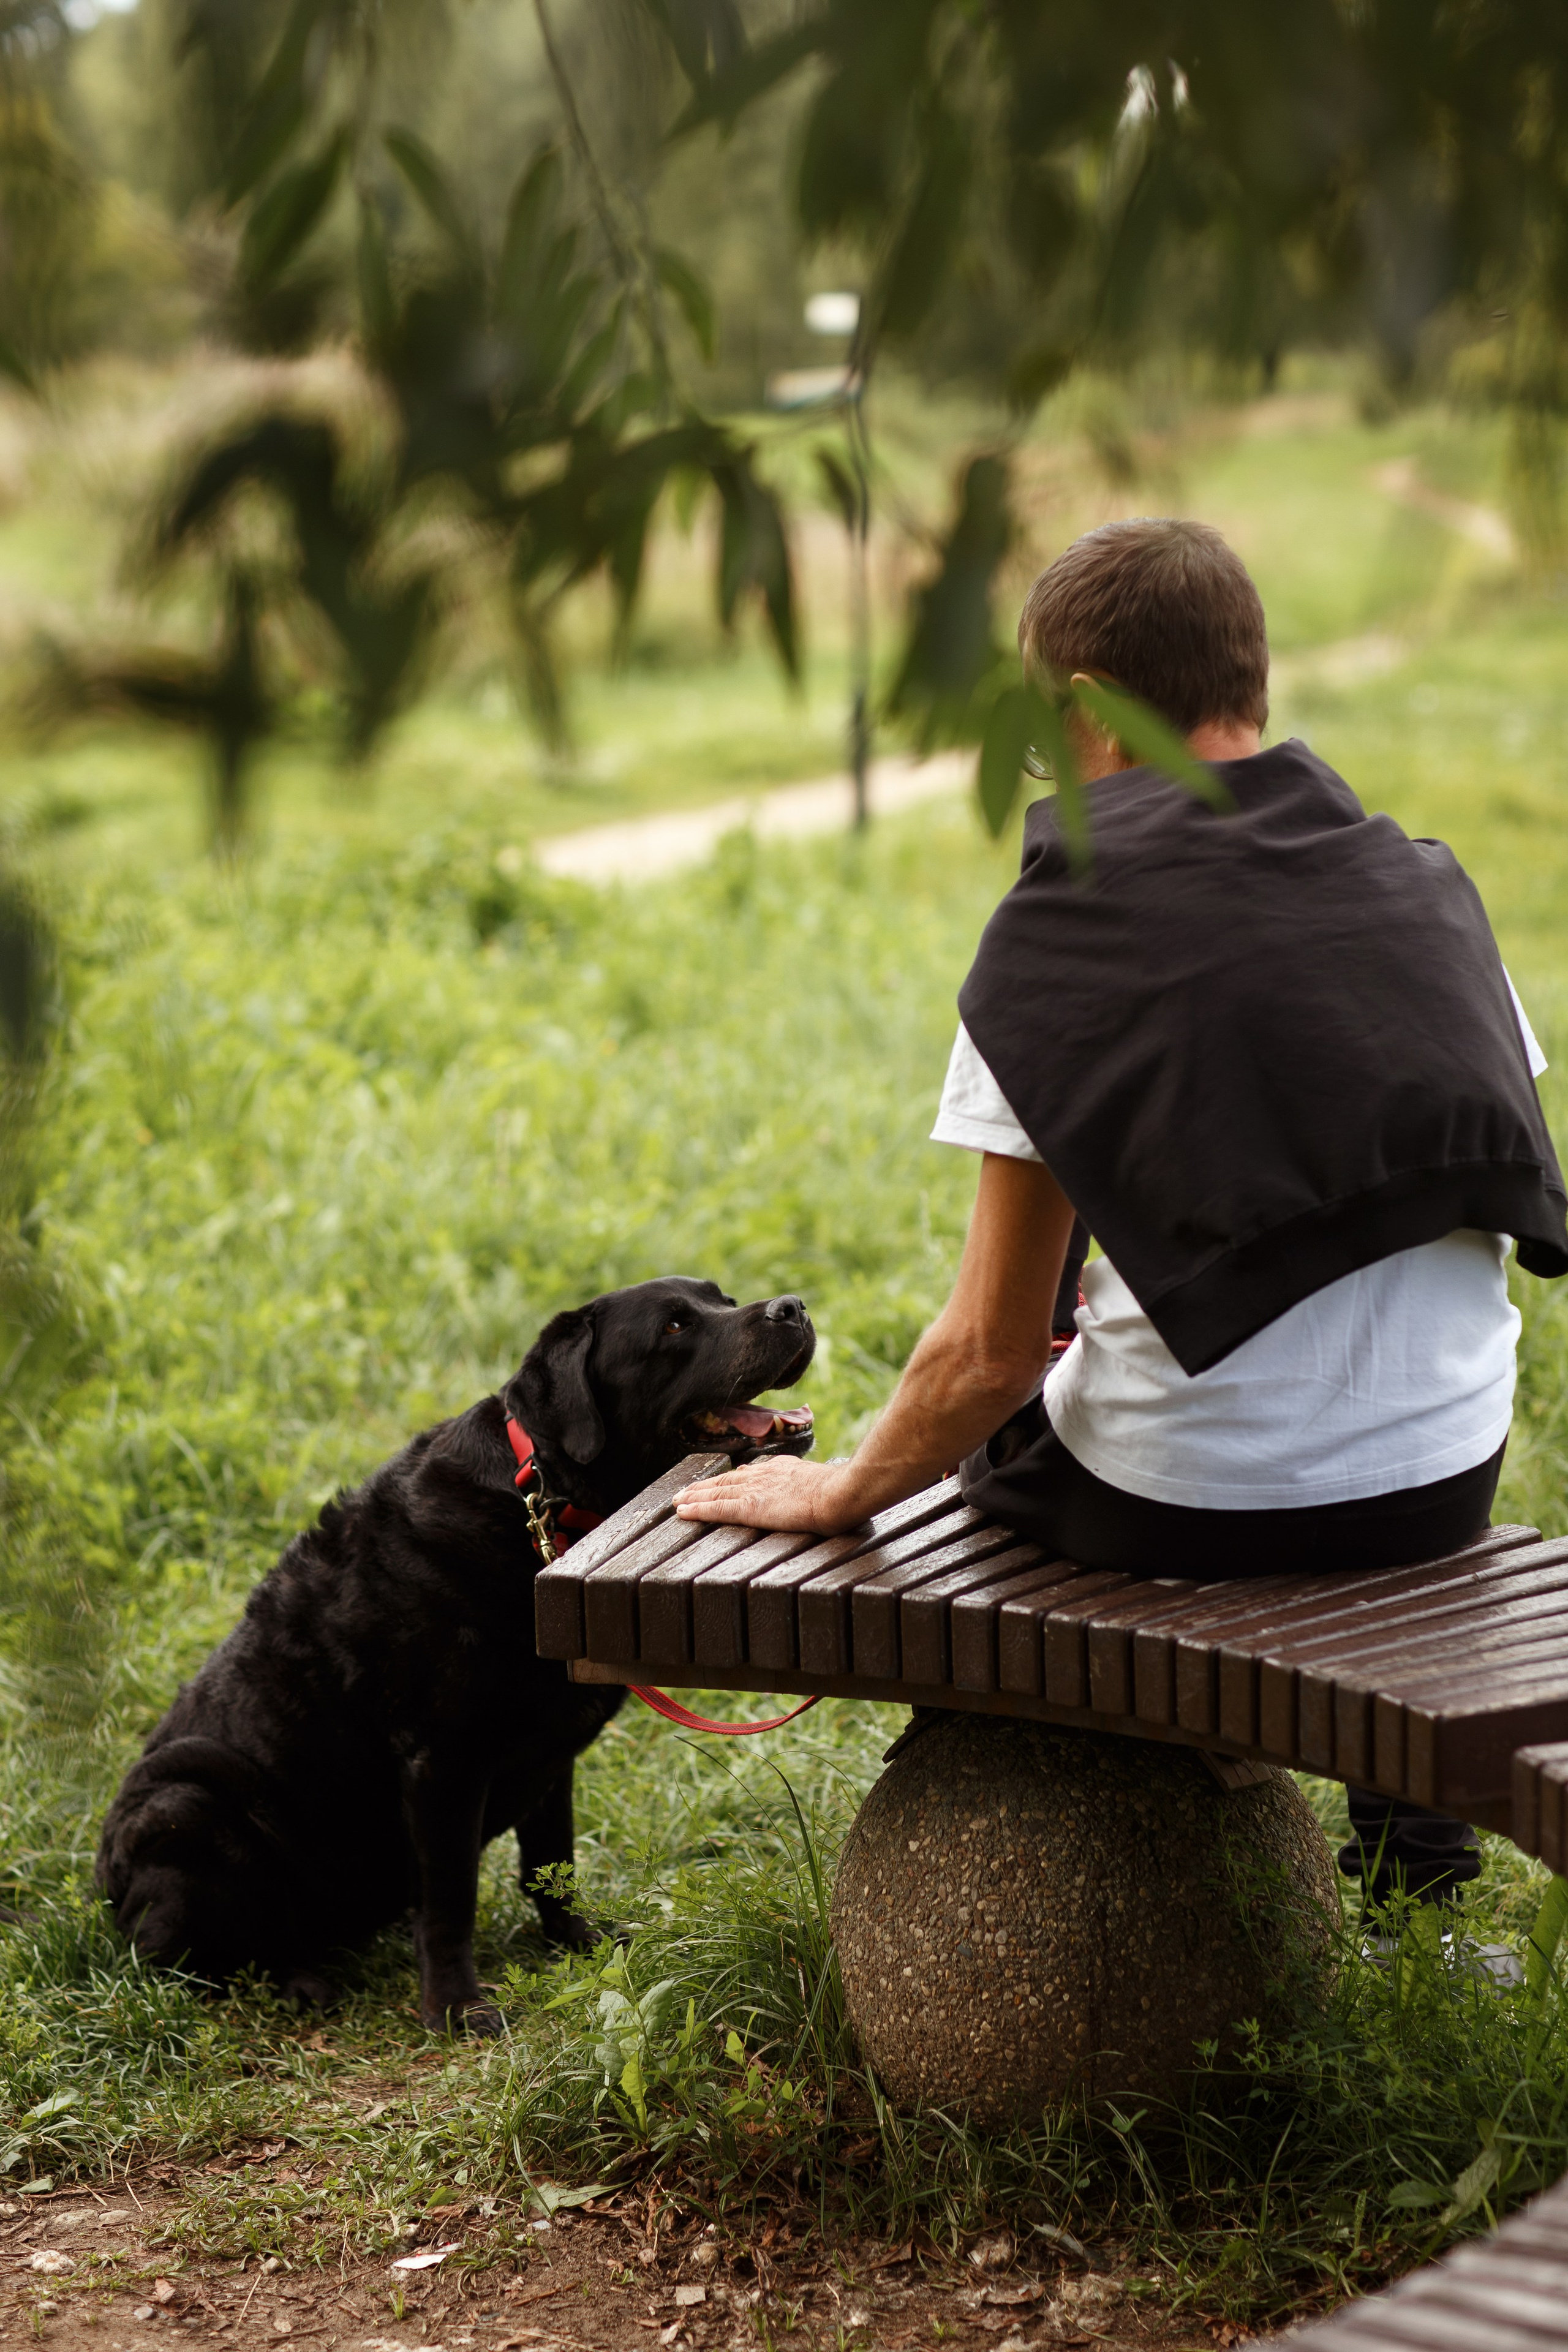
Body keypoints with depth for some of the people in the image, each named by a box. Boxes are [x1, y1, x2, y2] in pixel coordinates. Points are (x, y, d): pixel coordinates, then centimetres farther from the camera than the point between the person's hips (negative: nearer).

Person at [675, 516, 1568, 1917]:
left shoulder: (1064, 936, -12)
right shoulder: (1430, 884, 2)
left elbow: (993, 1353, -11)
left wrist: (839, 1494, 8)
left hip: (1191, 1503, -4)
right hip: (1448, 1484, 4)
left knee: (986, 1426, 29)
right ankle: (1414, 1843, 39)